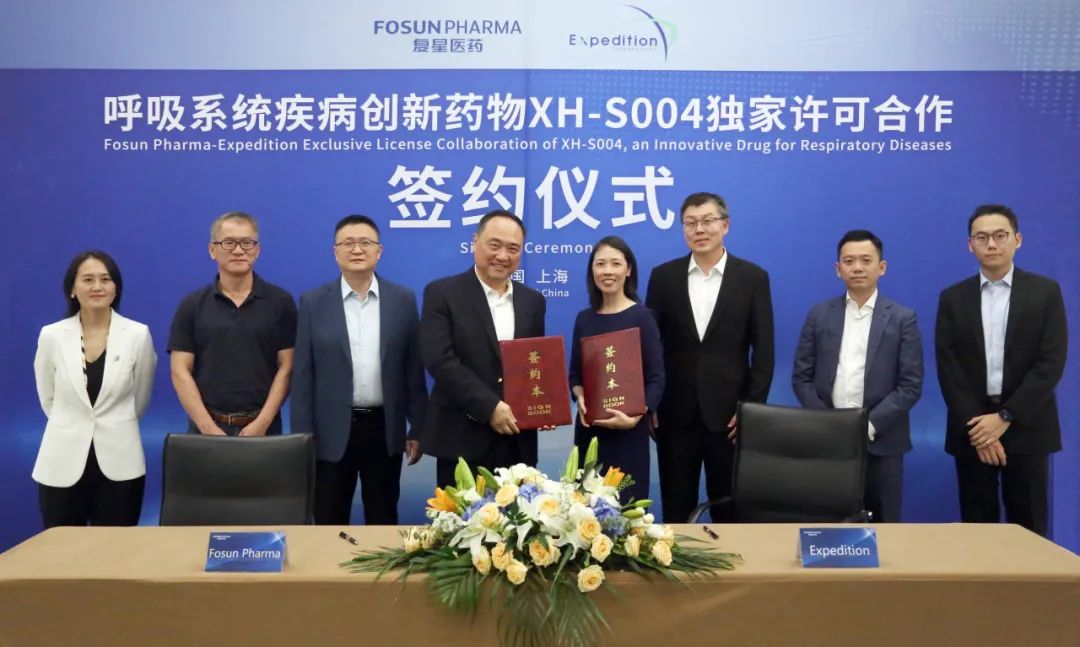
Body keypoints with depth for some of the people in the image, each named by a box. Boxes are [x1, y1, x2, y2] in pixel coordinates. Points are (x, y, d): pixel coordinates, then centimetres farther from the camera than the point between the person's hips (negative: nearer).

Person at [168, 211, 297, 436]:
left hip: (263, 427, 0)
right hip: (206, 427, 1)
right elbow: (180, 372, -1)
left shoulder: (280, 302, 1)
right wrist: (209, 428, -11)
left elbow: (286, 368, -2)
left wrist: (262, 423, -11)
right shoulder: (192, 305, 3)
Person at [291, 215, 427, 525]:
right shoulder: (314, 302, 0)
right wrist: (302, 436, -5)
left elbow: (414, 369, 4)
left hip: (384, 429, 1)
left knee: (383, 520, 12)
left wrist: (418, 428, 2)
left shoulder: (403, 299, 2)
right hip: (332, 431, -1)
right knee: (329, 523, 9)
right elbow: (303, 375, -1)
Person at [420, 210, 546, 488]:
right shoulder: (442, 293, -4)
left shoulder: (533, 301, 11)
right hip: (462, 438, -4)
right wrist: (490, 407, -20)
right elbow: (440, 360, -14)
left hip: (518, 440, 4)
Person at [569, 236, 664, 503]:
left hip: (628, 430, -4)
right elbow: (574, 373, 12)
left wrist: (634, 418, -21)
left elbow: (656, 379, -8)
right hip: (589, 426, 4)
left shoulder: (641, 316, -6)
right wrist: (580, 398, -9)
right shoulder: (584, 318, 7)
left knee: (625, 503, 1)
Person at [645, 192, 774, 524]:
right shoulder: (663, 276, 4)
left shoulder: (752, 277, 0)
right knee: (675, 509, 9)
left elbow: (763, 351, -1)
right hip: (676, 413, 1)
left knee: (729, 509, 8)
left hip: (729, 413, -1)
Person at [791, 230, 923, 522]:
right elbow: (801, 377, 5)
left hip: (879, 442, -1)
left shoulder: (903, 319, 2)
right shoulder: (819, 315, 7)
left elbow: (910, 386, -4)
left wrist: (869, 425, -13)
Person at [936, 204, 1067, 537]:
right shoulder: (953, 298, 6)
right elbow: (948, 368, -1)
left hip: (1026, 427, -1)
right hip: (972, 427, 1)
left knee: (1028, 530, 4)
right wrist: (976, 426, -11)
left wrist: (1006, 417, -14)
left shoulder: (1046, 292, 2)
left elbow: (1051, 363, -6)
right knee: (978, 527, 6)